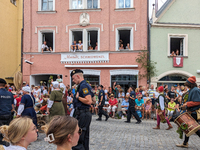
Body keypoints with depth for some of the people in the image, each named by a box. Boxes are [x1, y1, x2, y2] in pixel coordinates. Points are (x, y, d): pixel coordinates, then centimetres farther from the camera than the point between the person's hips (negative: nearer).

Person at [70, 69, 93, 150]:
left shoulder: (83, 86, -15)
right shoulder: (84, 85, 16)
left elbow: (89, 101, -26)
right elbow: (92, 100, 22)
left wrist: (77, 97, -14)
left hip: (83, 115, -11)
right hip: (85, 114, 11)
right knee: (84, 138, 17)